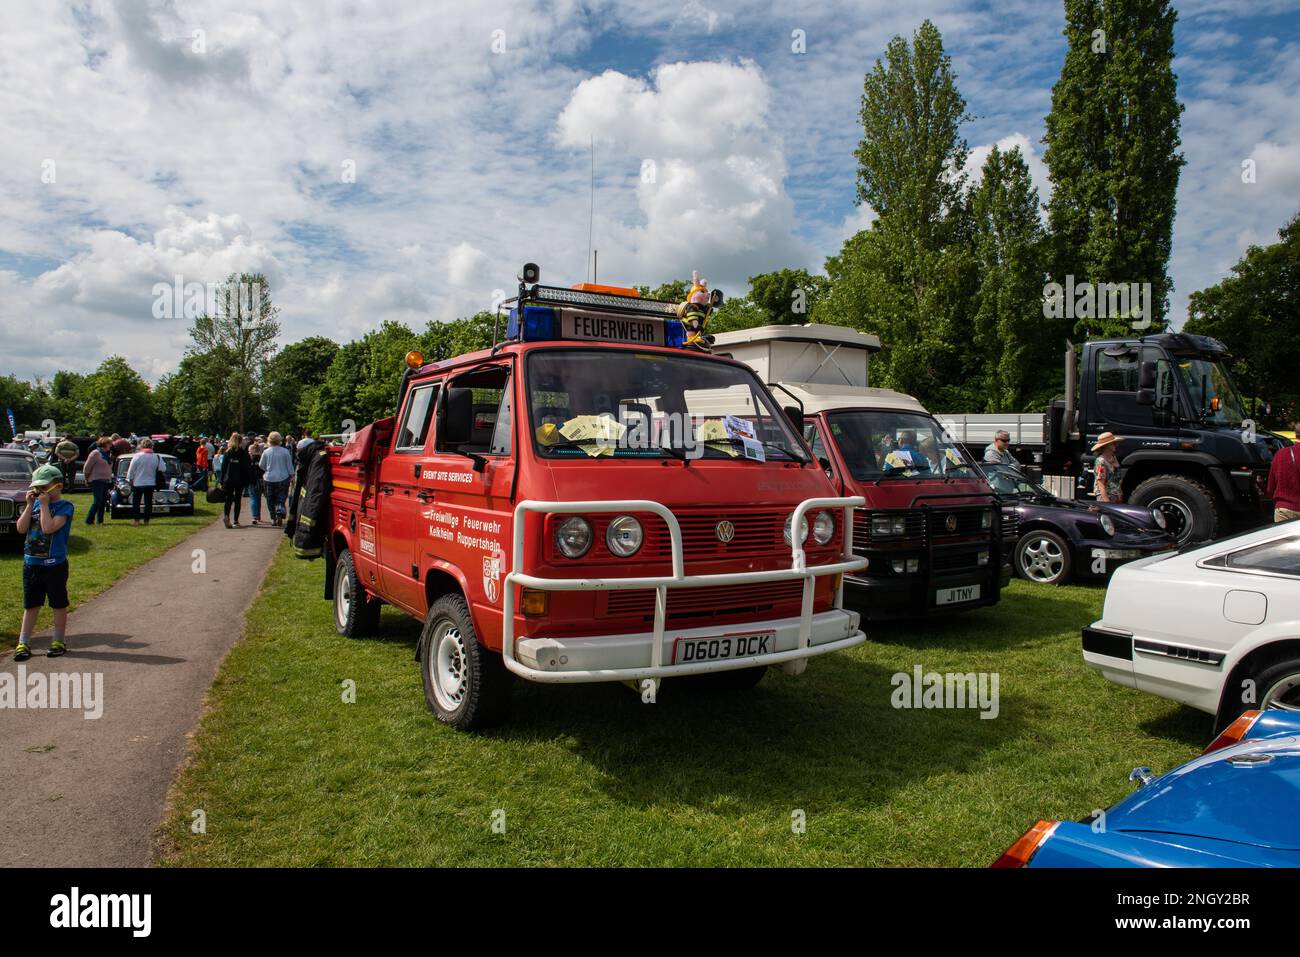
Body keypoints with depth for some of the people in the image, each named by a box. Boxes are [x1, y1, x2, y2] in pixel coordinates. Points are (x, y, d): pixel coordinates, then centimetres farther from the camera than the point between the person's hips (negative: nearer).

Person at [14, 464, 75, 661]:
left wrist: (44, 505, -17)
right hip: (31, 564, 6)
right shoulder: (34, 504, 7)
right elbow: (21, 528, -2)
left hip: (54, 565, -5)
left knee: (59, 604, 8)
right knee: (31, 604, 13)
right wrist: (30, 505, -7)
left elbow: (49, 527, -24)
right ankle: (24, 642, 19)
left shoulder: (64, 506, -11)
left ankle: (59, 641, 19)